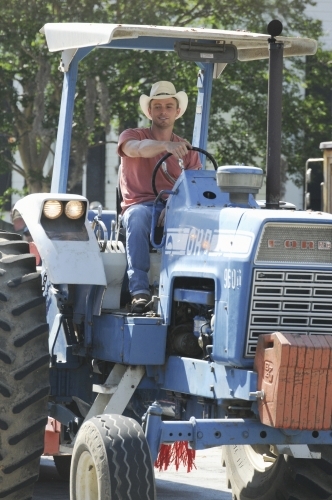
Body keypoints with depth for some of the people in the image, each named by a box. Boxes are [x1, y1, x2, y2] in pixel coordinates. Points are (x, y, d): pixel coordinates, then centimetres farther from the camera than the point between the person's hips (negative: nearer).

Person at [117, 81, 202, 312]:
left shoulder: (186, 150, 19)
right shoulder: (132, 136, 10)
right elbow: (137, 148, -17)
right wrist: (167, 146, -38)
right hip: (140, 205, -2)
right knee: (138, 217, -38)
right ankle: (139, 290, -45)